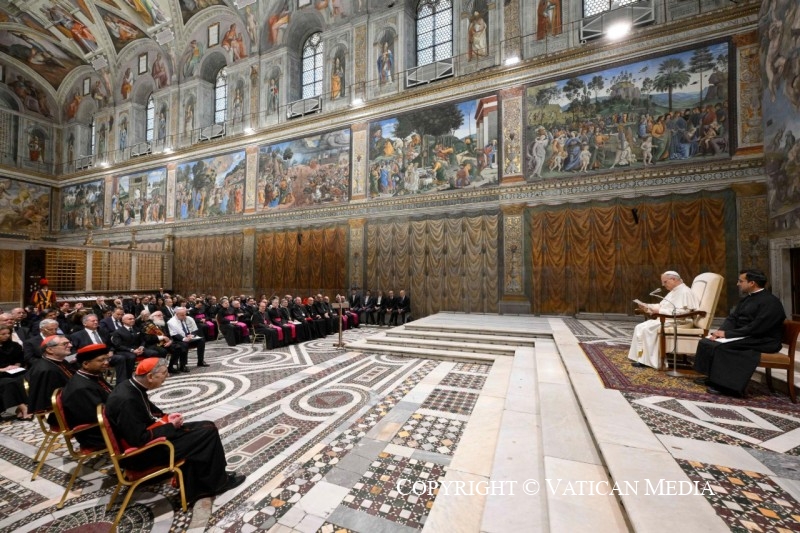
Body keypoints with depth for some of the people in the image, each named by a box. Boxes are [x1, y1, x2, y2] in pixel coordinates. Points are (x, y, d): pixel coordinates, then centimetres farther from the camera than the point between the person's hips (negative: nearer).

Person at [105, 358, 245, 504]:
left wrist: (166, 417, 1)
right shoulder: (126, 400, -29)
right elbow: (139, 439, -27)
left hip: (147, 434, 9)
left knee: (207, 426, 5)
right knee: (208, 432, -11)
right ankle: (216, 482, 10)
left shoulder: (130, 387, -1)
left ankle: (196, 487, 12)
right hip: (142, 453, -9)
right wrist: (170, 426, -15)